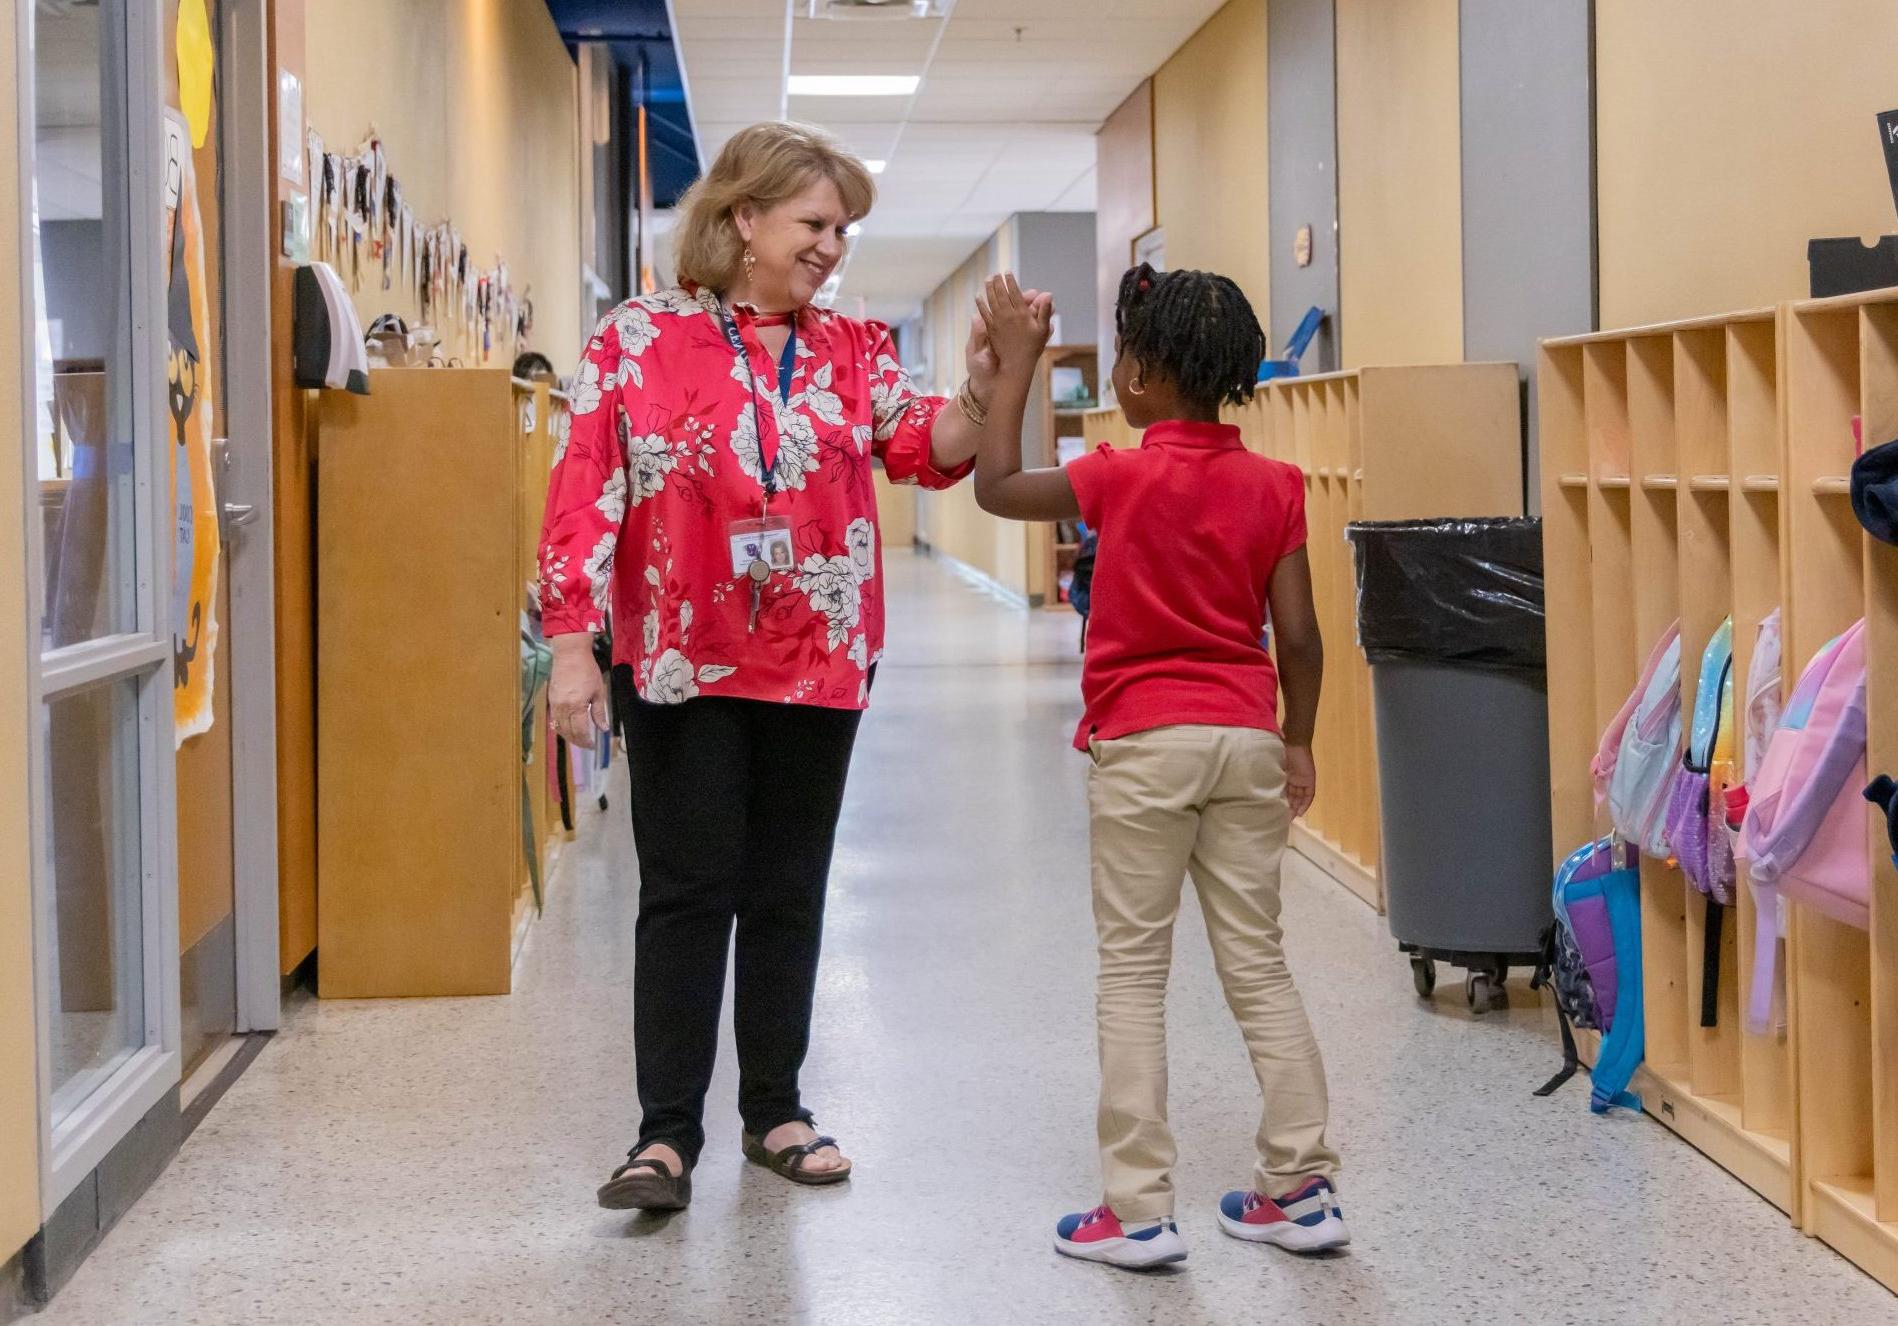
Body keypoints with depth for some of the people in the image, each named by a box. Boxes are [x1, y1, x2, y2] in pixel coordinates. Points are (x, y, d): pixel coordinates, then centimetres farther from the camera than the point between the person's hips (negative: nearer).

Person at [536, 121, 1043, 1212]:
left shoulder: (854, 351, 10)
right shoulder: (641, 340, -2)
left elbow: (929, 447, -5)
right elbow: (587, 493, -5)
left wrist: (985, 386, -25)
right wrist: (573, 647, -11)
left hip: (820, 665, 4)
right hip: (683, 666, -4)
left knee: (789, 893, 11)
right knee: (689, 892, -2)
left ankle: (776, 1109, 23)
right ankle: (669, 1132, 4)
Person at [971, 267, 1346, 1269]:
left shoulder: (1122, 479, -10)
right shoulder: (1273, 486, 1)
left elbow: (996, 488, 3)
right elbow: (1298, 636, 1)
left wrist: (1012, 368, 8)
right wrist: (1297, 741, 14)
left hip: (1144, 744, -4)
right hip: (1246, 741, 4)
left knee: (1133, 972, 3)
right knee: (1258, 965, 12)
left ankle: (1138, 1209, 3)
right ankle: (1301, 1189, 15)